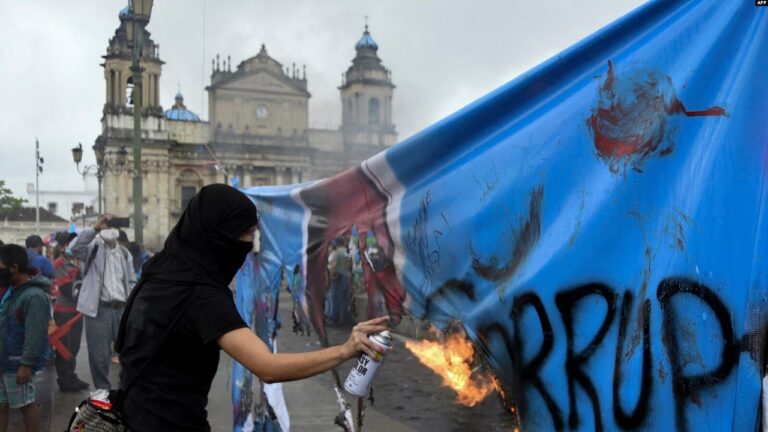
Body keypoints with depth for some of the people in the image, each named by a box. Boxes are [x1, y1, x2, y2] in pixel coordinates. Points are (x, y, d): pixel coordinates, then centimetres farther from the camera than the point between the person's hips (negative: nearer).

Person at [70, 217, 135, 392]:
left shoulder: (124, 253, 14)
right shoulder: (94, 248, -1)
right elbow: (76, 249, -25)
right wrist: (94, 228, -27)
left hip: (122, 309, 4)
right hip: (98, 309, -4)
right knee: (99, 355, 3)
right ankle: (103, 391, 18)